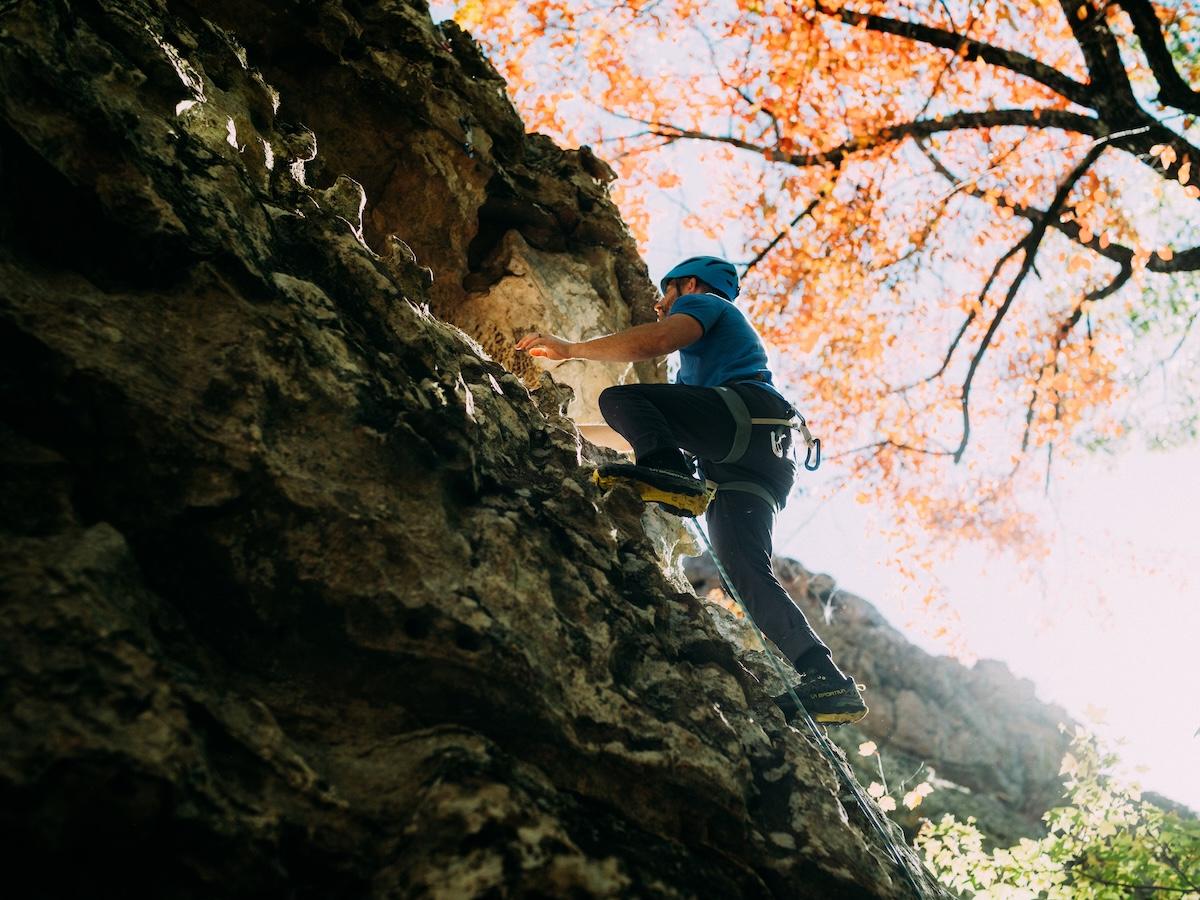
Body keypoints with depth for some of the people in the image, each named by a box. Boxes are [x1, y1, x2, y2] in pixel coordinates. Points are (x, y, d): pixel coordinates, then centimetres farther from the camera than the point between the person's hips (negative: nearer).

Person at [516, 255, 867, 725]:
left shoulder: (704, 301, 17)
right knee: (746, 571, -5)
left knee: (619, 398, -15)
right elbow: (678, 406, 46)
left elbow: (658, 339, -5)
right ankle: (825, 681, -15)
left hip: (748, 411, -9)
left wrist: (570, 348, -1)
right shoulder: (697, 364, 46)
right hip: (765, 458, 9)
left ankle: (669, 472, -41)